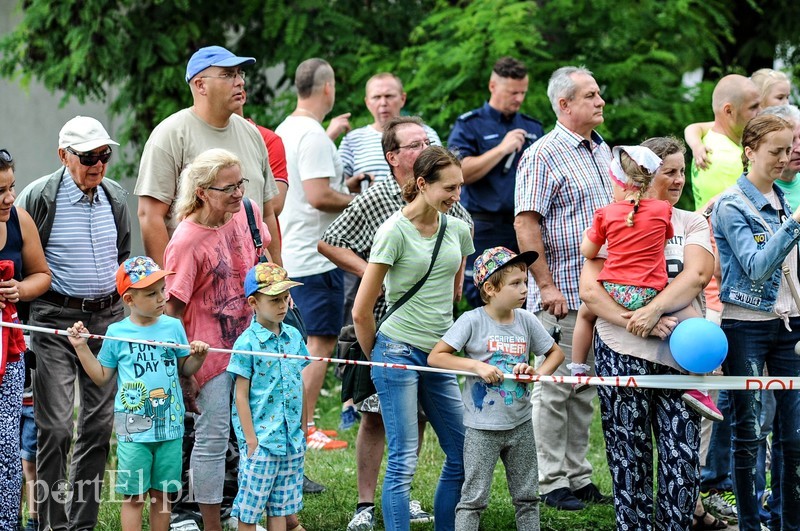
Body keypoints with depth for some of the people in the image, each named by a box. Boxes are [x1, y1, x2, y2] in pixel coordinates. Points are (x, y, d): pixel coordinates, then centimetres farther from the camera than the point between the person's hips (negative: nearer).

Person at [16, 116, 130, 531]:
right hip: (55, 321, -5)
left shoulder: (115, 198, 10)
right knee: (56, 426, -9)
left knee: (99, 423, 6)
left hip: (107, 319, 5)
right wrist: (34, 305, -4)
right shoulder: (37, 197, -7)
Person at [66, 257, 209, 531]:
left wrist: (197, 357, -8)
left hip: (170, 427, 2)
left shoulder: (173, 327, 2)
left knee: (162, 494, 11)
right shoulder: (117, 333, -2)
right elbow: (102, 376, 7)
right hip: (134, 431, -2)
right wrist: (81, 348, -1)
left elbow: (185, 369, 11)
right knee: (133, 497, 2)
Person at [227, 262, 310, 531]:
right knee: (250, 508, 1)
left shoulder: (293, 336, 7)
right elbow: (241, 395, -9)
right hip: (261, 439, -6)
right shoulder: (247, 343, -11)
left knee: (281, 506, 11)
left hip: (292, 440, 6)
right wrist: (251, 440, -11)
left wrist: (303, 429, 15)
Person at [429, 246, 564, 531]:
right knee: (474, 497, -3)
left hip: (521, 424, 5)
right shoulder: (472, 321, -12)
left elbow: (556, 353, 14)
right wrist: (477, 365, -20)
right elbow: (435, 357, -11)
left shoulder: (526, 320, 1)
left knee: (527, 496, 13)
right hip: (482, 428, -5)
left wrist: (538, 372, -6)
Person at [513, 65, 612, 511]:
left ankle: (579, 477, 19)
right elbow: (526, 225, -15)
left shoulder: (604, 151, 14)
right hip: (561, 296, -7)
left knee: (584, 389, 12)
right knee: (556, 387, -2)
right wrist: (546, 286, -18)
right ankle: (551, 482, 4)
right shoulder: (543, 156, -10)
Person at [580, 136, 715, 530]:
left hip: (679, 355, 2)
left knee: (683, 456, -4)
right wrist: (634, 323, -16)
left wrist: (653, 311, -17)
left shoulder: (692, 224, 14)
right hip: (622, 353, -2)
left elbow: (697, 274, -4)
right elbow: (589, 290, -3)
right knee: (629, 457, 1)